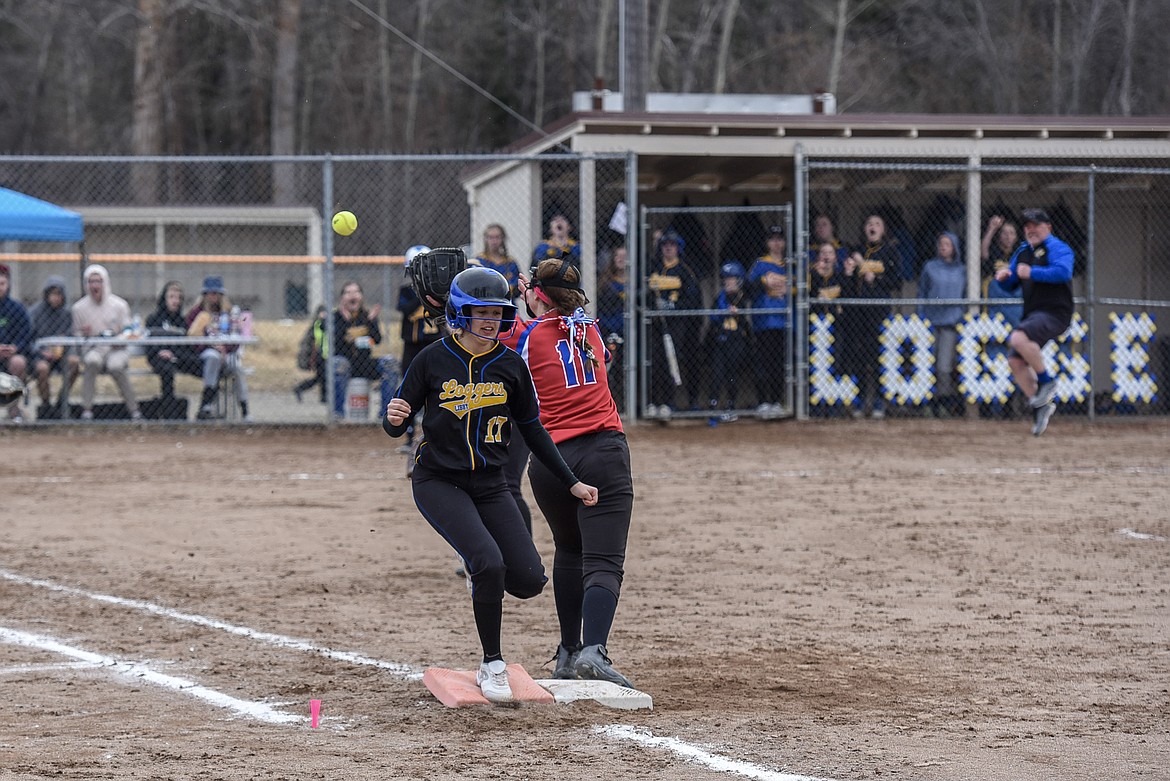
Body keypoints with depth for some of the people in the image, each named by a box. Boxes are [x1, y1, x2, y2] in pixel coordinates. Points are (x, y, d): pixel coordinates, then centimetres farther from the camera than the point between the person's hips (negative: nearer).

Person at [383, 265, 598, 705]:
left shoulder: (511, 365, 0)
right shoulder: (433, 360, -8)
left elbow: (532, 430, 9)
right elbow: (395, 428, -5)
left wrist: (571, 483, 8)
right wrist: (394, 418, -29)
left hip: (490, 484, 4)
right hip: (439, 482, -4)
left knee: (528, 581, -8)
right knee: (489, 561, -24)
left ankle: (483, 580, 30)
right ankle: (493, 667, -7)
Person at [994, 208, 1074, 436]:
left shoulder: (1057, 248, -6)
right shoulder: (1022, 252, 19)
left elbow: (1063, 272, -26)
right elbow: (1010, 286, 23)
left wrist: (1031, 273, -25)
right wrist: (1004, 277, 0)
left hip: (1054, 312, -9)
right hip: (1032, 314, 9)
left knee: (1019, 338, -31)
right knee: (1015, 361, 3)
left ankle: (1046, 381, -16)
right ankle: (1040, 404, 12)